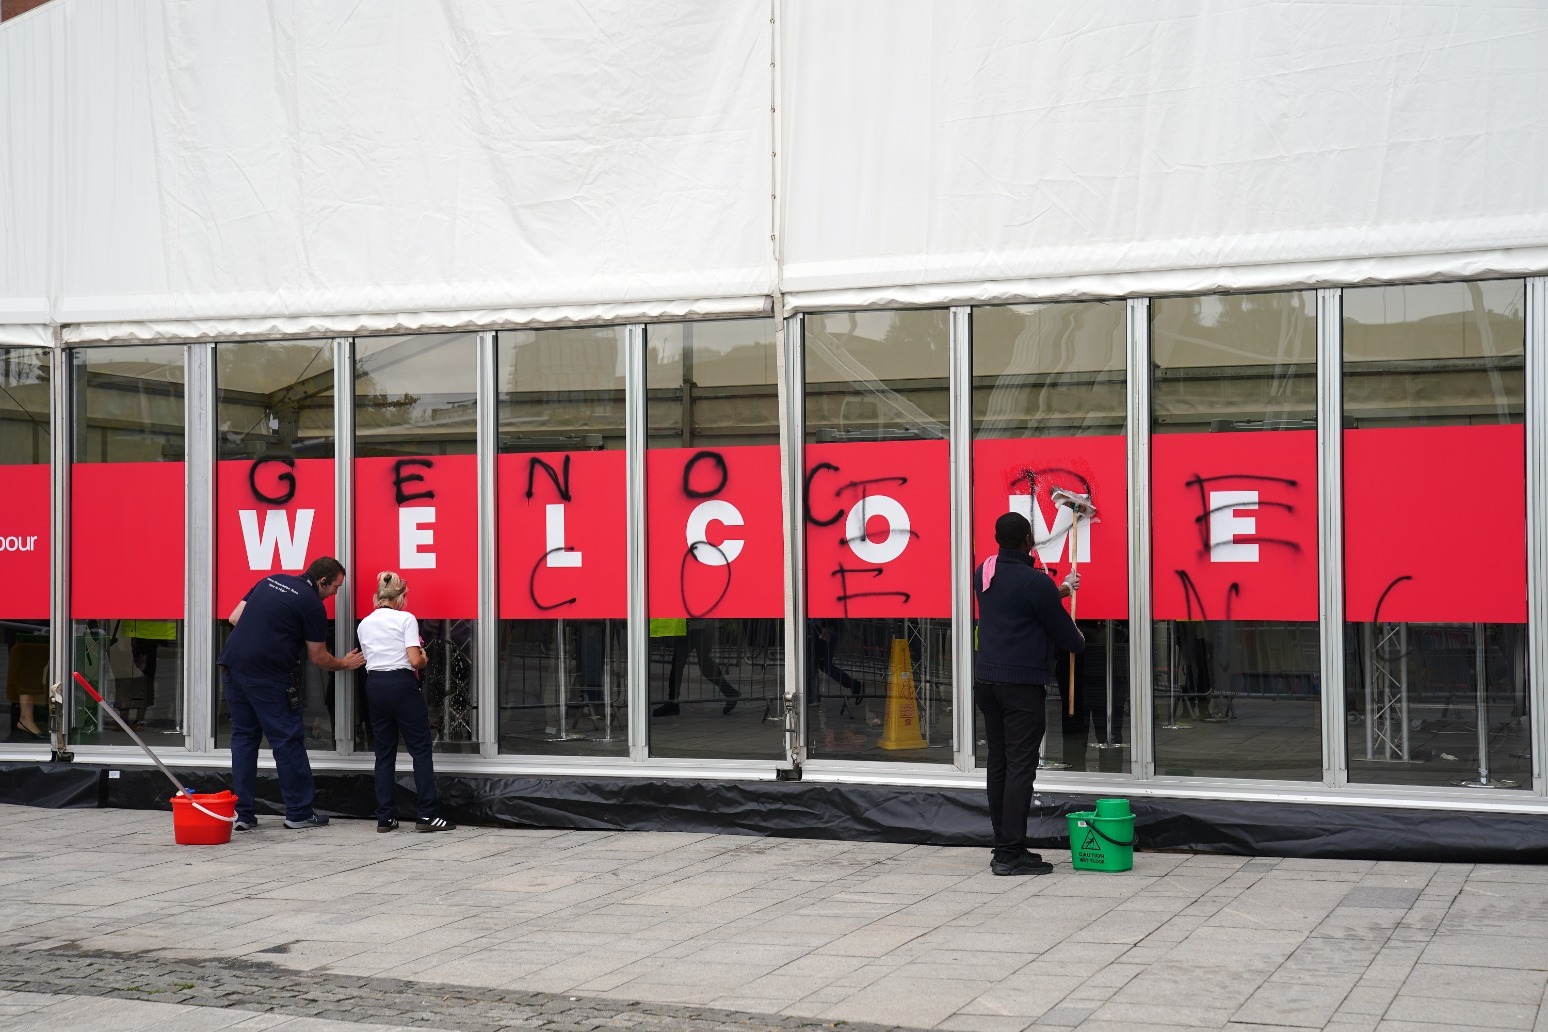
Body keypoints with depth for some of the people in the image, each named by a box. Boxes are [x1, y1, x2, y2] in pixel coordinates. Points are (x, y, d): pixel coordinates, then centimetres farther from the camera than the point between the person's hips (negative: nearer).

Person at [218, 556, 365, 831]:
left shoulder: (270, 581, 17)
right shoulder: (312, 605, -2)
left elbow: (234, 618, 16)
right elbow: (318, 658, 6)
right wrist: (345, 664, 24)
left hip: (232, 664, 7)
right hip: (268, 675, -7)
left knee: (243, 737, 13)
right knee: (287, 741, 4)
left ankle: (243, 813, 12)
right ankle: (299, 812, 10)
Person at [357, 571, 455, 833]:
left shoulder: (364, 625, 11)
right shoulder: (405, 619, -5)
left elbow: (368, 658, 10)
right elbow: (415, 660, -13)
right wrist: (423, 660, 10)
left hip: (374, 685, 5)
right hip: (401, 684, -5)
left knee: (384, 753, 10)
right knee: (421, 750, 1)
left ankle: (385, 818, 8)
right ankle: (426, 815, -3)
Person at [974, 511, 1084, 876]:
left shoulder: (984, 573, 8)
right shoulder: (1035, 581, -15)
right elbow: (1060, 628, -5)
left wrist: (1059, 591, 36)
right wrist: (1080, 643, 18)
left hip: (986, 679, 8)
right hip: (1022, 683, -8)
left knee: (998, 764, 11)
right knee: (1020, 767, -5)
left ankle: (1003, 846, 15)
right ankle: (1011, 854, -6)